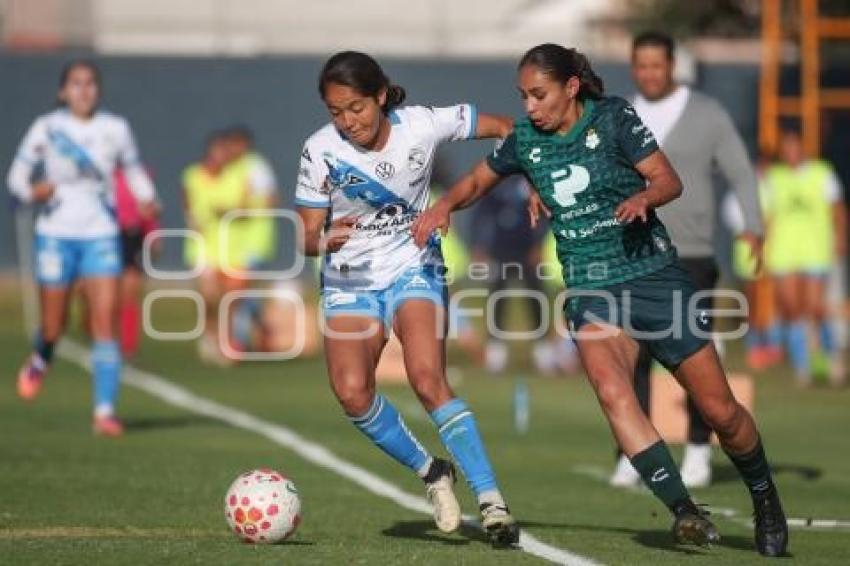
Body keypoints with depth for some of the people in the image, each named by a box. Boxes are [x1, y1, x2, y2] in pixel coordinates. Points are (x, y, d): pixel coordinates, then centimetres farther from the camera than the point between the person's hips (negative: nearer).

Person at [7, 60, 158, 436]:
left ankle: (105, 412, -11)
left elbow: (133, 169, 16)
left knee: (105, 321, -11)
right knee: (54, 325, 4)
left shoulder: (115, 129, 3)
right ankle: (40, 361, 42)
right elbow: (18, 174, 1)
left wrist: (147, 200, -2)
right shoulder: (46, 129, -3)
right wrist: (32, 191, -20)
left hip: (101, 235, 1)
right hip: (56, 234, -1)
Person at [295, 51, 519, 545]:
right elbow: (308, 236, -7)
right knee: (352, 392, -18)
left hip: (414, 269, -2)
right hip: (349, 281, 2)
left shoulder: (422, 125, -14)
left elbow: (504, 128, -2)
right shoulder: (321, 151, -12)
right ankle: (432, 473, 6)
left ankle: (492, 503, -21)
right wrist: (325, 241, -30)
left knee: (428, 379, -23)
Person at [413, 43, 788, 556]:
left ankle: (765, 497, 27)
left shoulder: (613, 117, -6)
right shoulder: (526, 140, 4)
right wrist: (446, 205, -1)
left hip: (655, 275, -2)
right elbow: (479, 181, 19)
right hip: (591, 289, 2)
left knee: (720, 411, 0)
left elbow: (669, 180, -8)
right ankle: (686, 512, -29)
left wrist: (643, 196, -30)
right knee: (612, 391, -29)